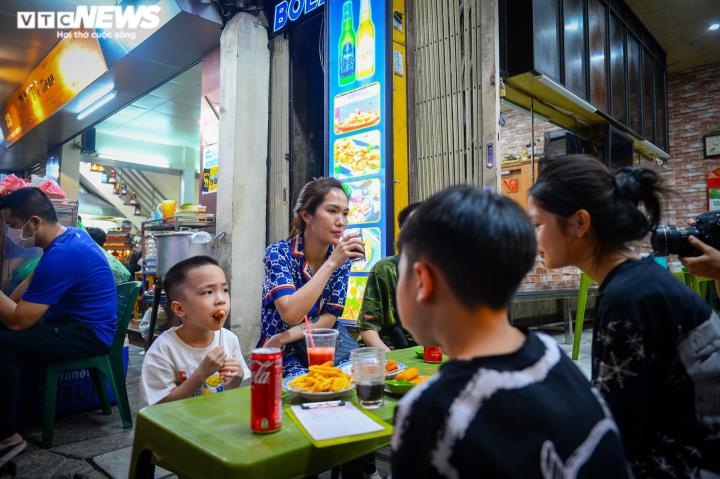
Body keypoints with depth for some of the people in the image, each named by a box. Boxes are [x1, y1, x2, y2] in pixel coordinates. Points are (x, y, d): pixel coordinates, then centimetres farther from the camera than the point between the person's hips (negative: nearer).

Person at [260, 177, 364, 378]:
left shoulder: (342, 258, -3)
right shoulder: (278, 253, -15)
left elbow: (330, 318, -4)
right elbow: (291, 314, -28)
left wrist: (283, 337, -17)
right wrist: (330, 263, -29)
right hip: (281, 355, -4)